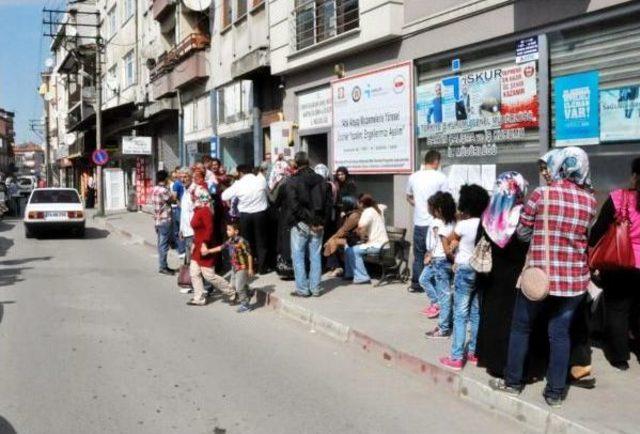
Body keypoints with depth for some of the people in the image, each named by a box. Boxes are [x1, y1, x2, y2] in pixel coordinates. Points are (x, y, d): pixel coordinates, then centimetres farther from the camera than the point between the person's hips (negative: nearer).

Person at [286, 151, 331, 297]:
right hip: (318, 224, 4)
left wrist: (306, 218, -9)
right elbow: (328, 201, 4)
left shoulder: (293, 181, -8)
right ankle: (315, 288, 12)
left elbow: (293, 204, -15)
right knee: (315, 256, 10)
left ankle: (302, 289, 4)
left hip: (300, 224, -4)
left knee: (298, 256, 5)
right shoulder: (320, 180, 6)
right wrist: (321, 220, 4)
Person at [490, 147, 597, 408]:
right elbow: (585, 235, 9)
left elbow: (522, 233, -1)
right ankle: (555, 392, 16)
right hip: (574, 277, 3)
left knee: (521, 328, 13)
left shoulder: (542, 194, -9)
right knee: (560, 332, 11)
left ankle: (512, 382, 23)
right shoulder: (590, 200, 0)